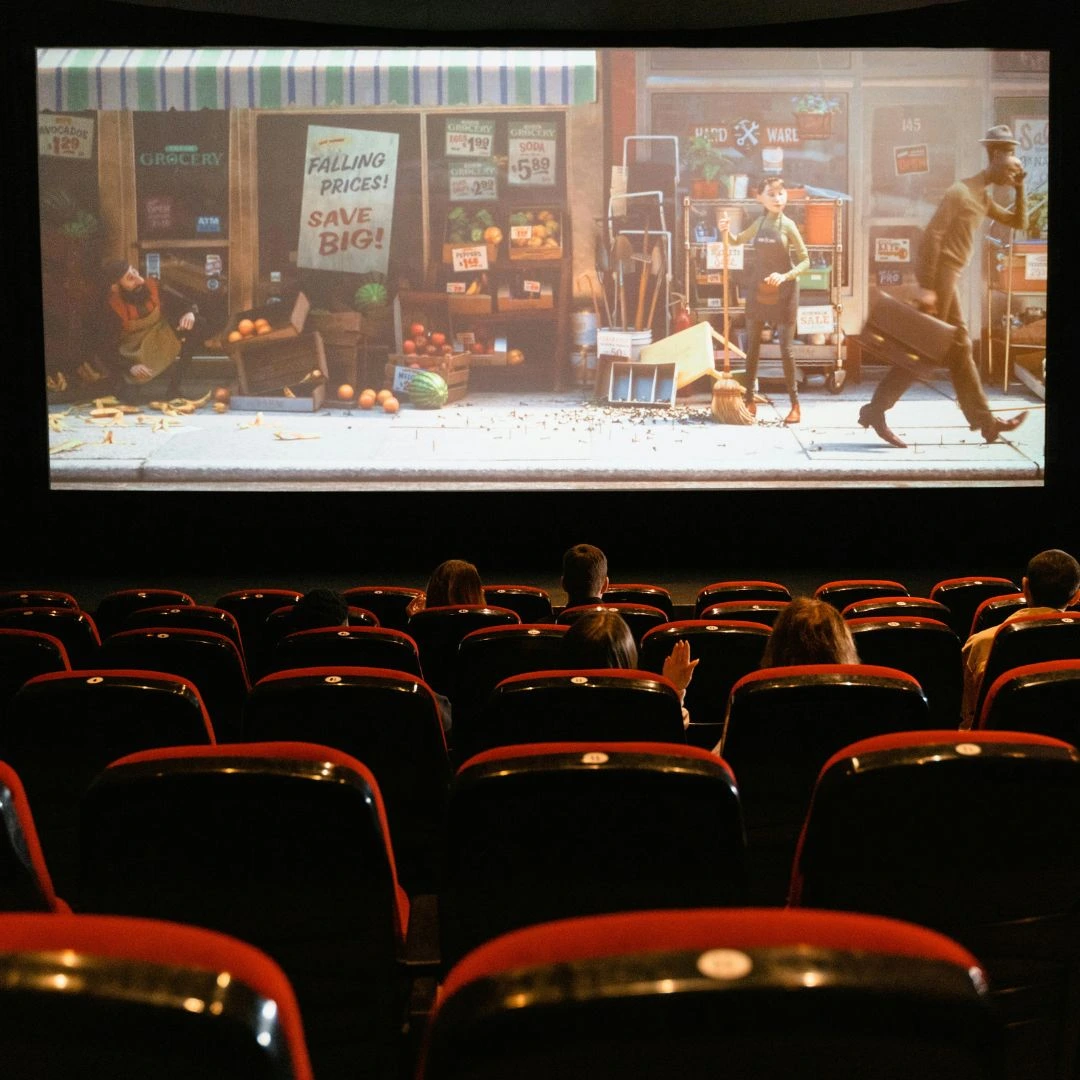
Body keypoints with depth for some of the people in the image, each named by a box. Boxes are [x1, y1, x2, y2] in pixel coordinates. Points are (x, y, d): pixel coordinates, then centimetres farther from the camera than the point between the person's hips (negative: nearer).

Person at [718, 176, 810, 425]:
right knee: (752, 346, 8)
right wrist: (726, 231, 1)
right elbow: (737, 240, 23)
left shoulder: (788, 225, -8)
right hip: (758, 291, 5)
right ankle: (750, 401, 17)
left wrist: (785, 276, -23)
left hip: (783, 292, -5)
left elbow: (805, 261, -8)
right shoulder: (759, 223, 5)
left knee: (786, 349, -4)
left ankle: (795, 405, 4)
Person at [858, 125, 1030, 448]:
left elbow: (1018, 222, 25)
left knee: (960, 348, 10)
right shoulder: (961, 192, -14)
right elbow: (932, 236, -21)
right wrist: (926, 287, -25)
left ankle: (984, 420, 14)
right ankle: (875, 411, -1)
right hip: (939, 275, -10)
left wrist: (1019, 188, 9)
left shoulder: (983, 197, 15)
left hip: (948, 278, 10)